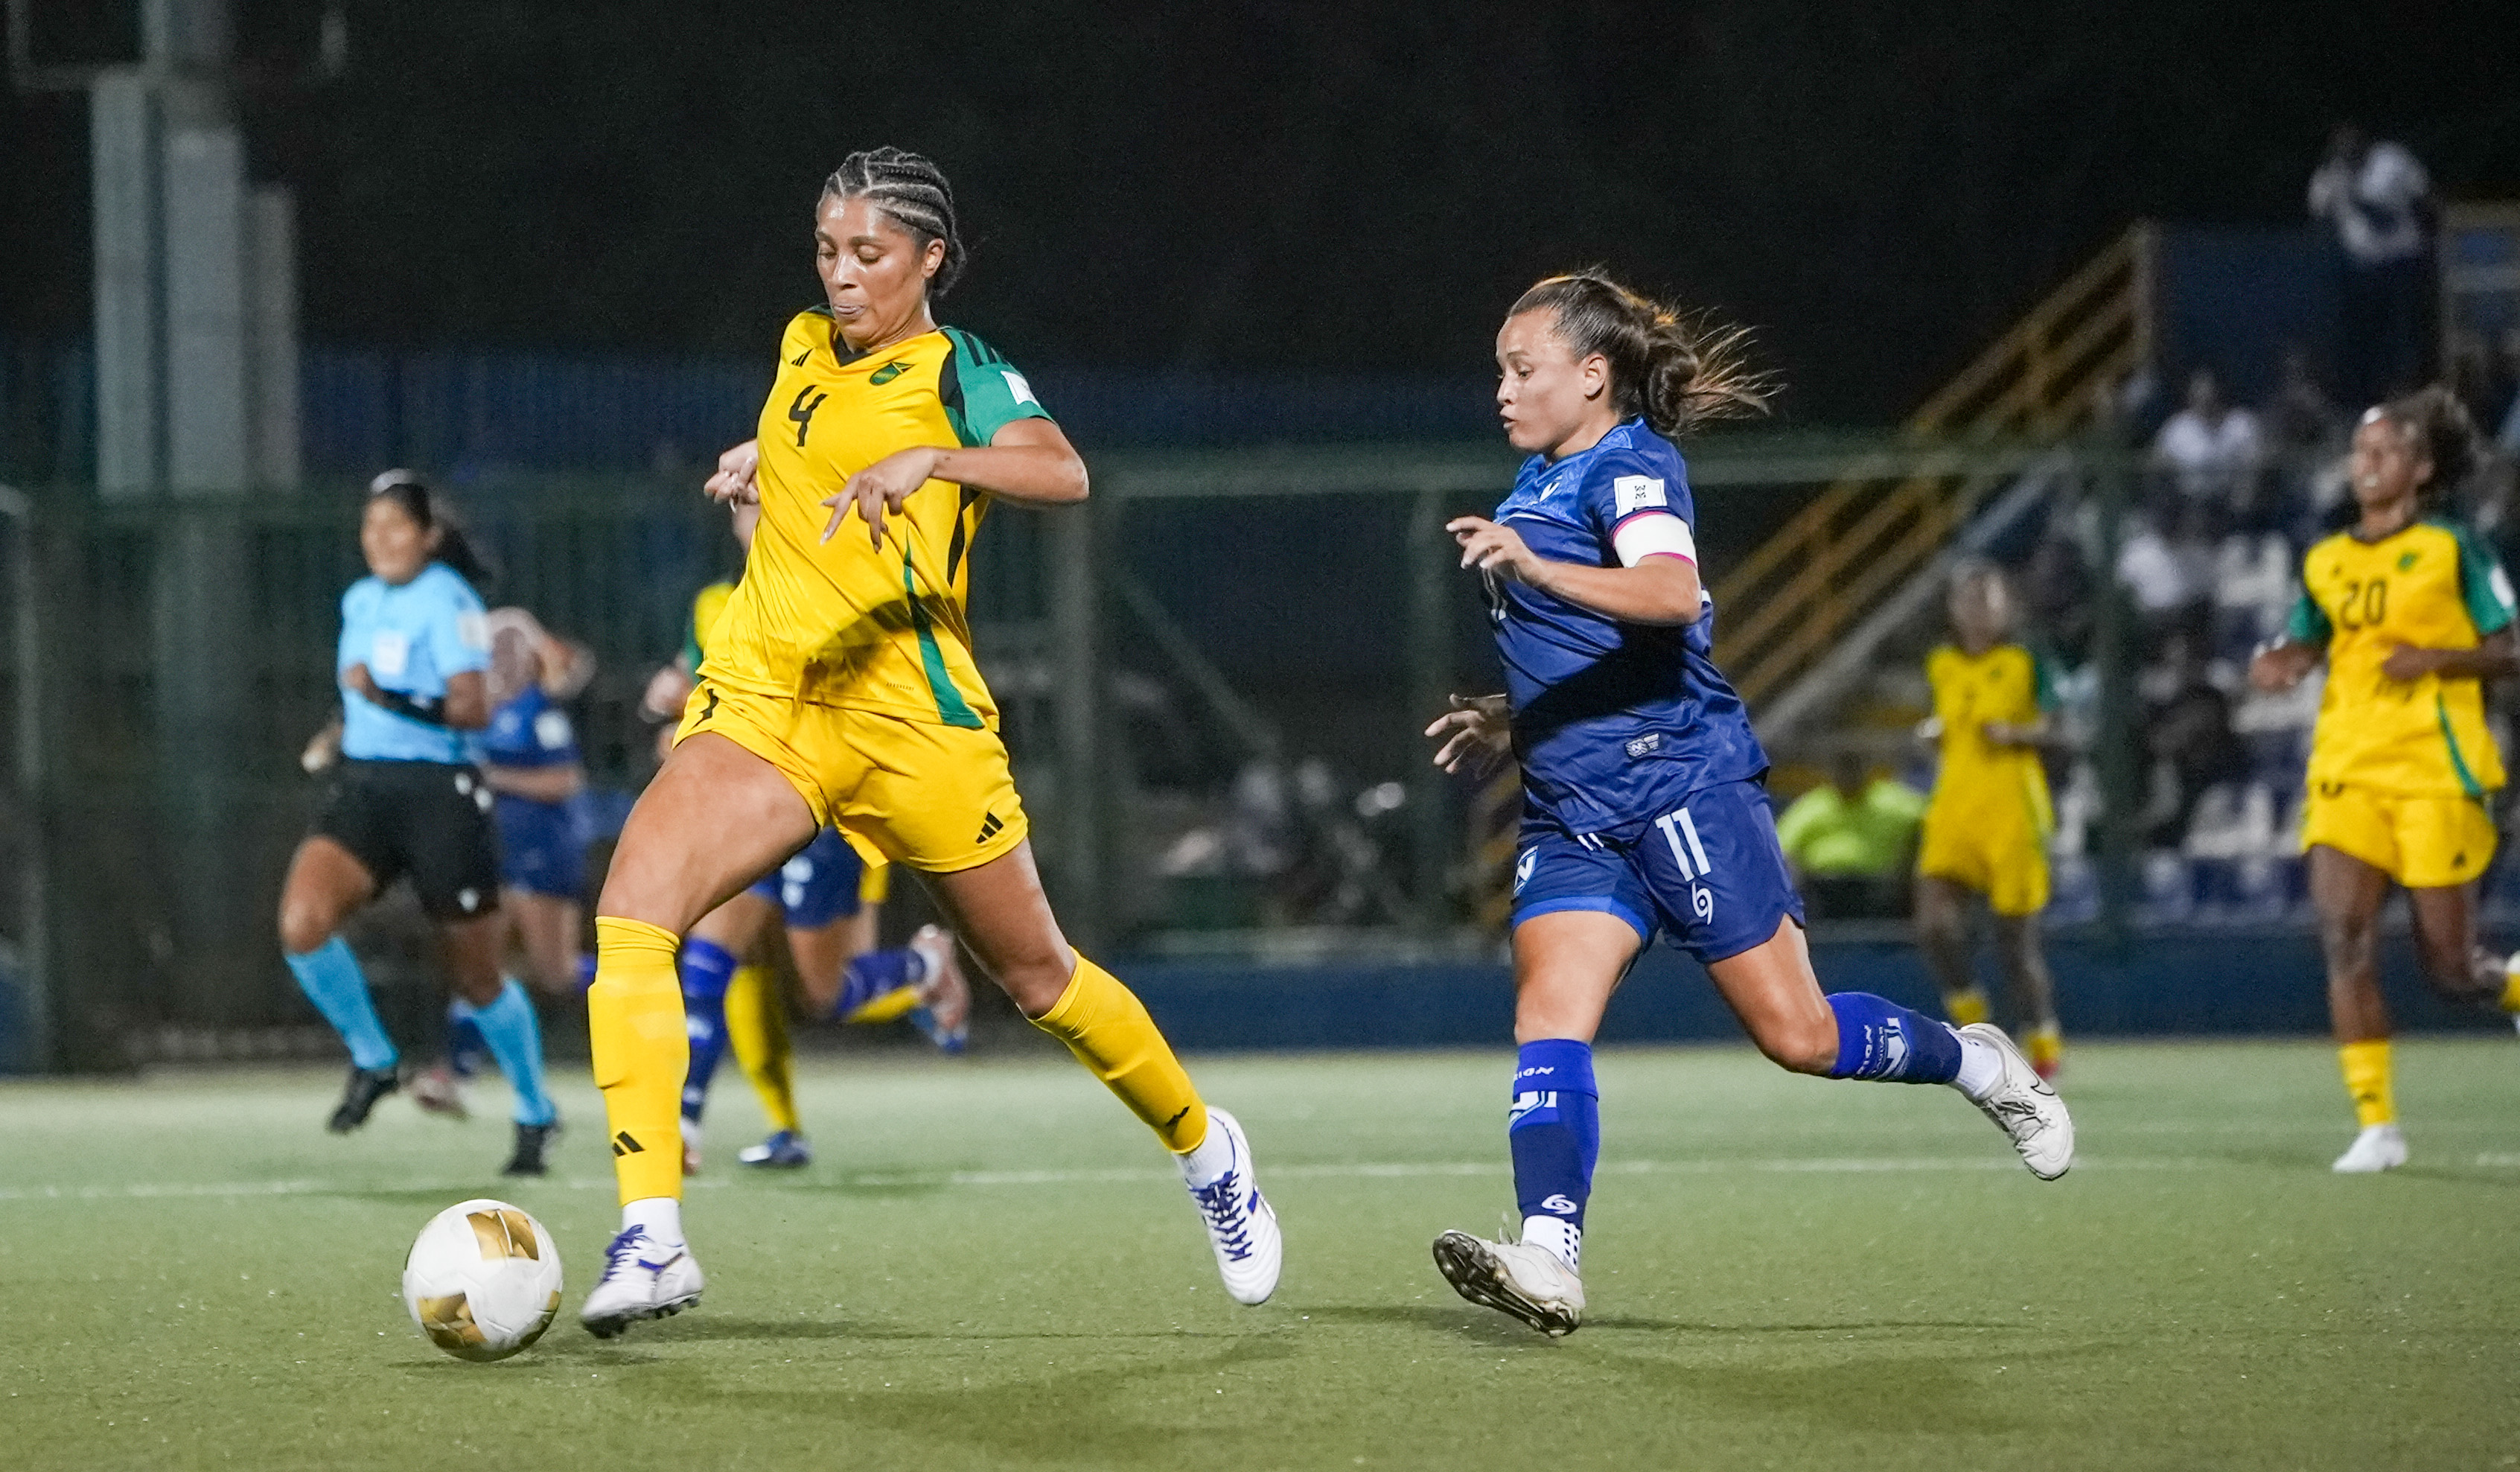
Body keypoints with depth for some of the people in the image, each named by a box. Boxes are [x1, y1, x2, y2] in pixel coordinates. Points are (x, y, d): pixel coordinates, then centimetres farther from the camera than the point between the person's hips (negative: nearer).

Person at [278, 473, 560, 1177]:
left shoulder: (447, 602, -11)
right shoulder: (359, 601, 11)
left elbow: (472, 709, -23)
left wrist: (392, 701, -33)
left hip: (442, 795, -6)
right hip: (363, 789, 6)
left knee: (479, 980, 6)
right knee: (301, 922, -21)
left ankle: (535, 1113, 29)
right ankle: (373, 1060, 0)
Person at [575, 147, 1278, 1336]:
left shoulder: (960, 371, -4)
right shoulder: (803, 348, 15)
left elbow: (1063, 474, -25)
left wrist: (931, 461, -38)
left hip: (909, 712, -4)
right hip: (763, 701, 4)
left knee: (1038, 977, 10)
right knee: (631, 906, -22)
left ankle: (1206, 1149, 38)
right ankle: (651, 1237, -27)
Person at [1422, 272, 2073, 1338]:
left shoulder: (1630, 465, -10)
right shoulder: (1537, 483, 19)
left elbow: (1671, 594, -31)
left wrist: (1536, 569, -44)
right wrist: (1513, 720, 19)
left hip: (1683, 784, -8)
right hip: (1572, 815, 8)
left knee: (1795, 1032, -3)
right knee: (1548, 1012, -15)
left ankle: (1979, 1066, 23)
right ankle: (1547, 1259, -28)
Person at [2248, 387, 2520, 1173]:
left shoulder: (2453, 550, -2)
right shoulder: (2326, 562, 12)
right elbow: (2309, 641, 24)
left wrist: (2434, 658, -17)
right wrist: (2281, 663, 1)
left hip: (2436, 774, -4)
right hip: (2348, 773, 4)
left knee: (2449, 966, -3)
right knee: (2342, 934, -14)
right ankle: (2376, 1125, -10)